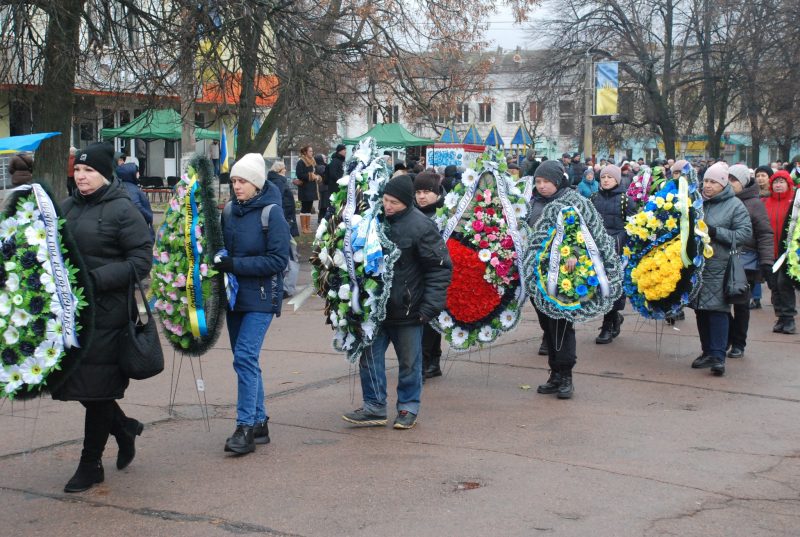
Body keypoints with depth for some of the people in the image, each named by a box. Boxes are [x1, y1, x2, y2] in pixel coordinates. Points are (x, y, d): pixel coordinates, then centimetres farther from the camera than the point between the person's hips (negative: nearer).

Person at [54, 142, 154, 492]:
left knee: (96, 386, 1)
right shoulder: (67, 207, 11)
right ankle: (123, 427, 35)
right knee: (74, 381, 10)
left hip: (107, 312, -7)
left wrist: (97, 279, -22)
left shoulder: (122, 210, -9)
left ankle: (90, 464, 15)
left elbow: (142, 260, -13)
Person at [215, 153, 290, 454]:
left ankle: (246, 427, -11)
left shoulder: (272, 213, -11)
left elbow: (278, 260, -15)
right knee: (245, 359, 11)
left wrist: (236, 265, -21)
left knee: (245, 357, -15)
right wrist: (217, 260, -3)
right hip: (235, 294, 7)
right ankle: (259, 424, 21)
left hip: (261, 297, -7)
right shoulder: (229, 211, 7)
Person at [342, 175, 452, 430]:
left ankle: (408, 408, 23)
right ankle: (374, 407, 18)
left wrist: (430, 306, -18)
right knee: (369, 357, 7)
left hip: (407, 310, -5)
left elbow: (441, 267, -13)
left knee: (409, 361, 9)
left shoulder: (420, 226, -14)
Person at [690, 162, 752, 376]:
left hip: (719, 267, -5)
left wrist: (716, 232, -16)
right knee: (701, 309, 10)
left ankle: (718, 356, -8)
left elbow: (745, 233, -8)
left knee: (717, 308, -10)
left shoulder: (734, 205, -2)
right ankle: (707, 352, 21)